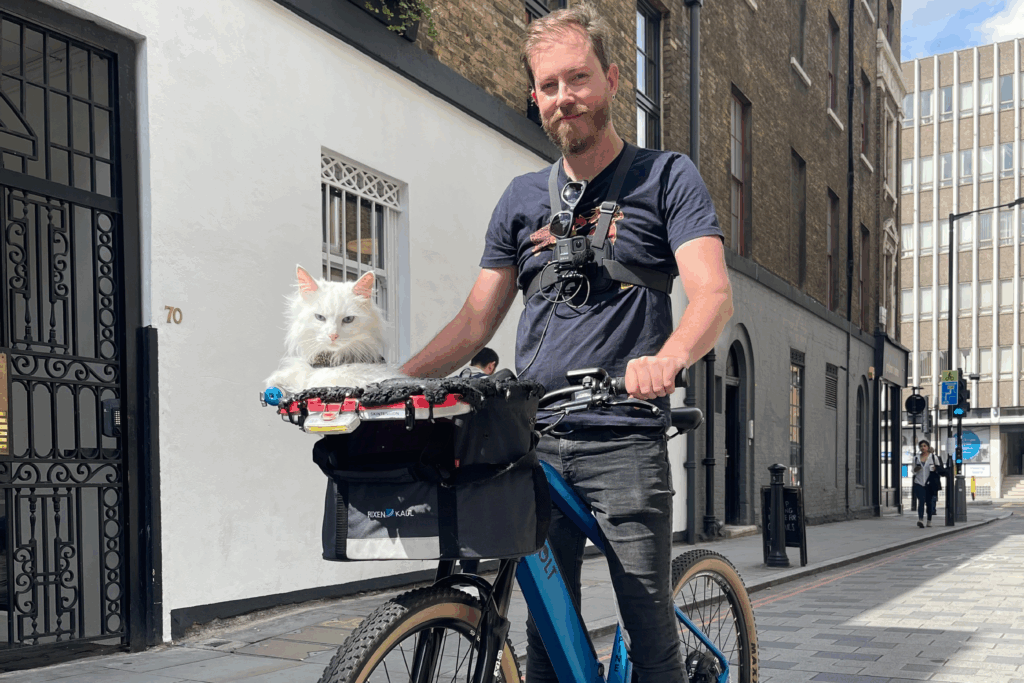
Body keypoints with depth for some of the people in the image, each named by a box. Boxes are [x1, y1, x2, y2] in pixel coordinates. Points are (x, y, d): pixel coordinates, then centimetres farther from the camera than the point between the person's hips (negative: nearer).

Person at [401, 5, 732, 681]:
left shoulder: (667, 177, 4)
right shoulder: (523, 197, 15)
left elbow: (713, 293, -10)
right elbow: (476, 320, 15)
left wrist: (666, 357, -32)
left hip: (624, 441, -3)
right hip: (533, 442, 4)